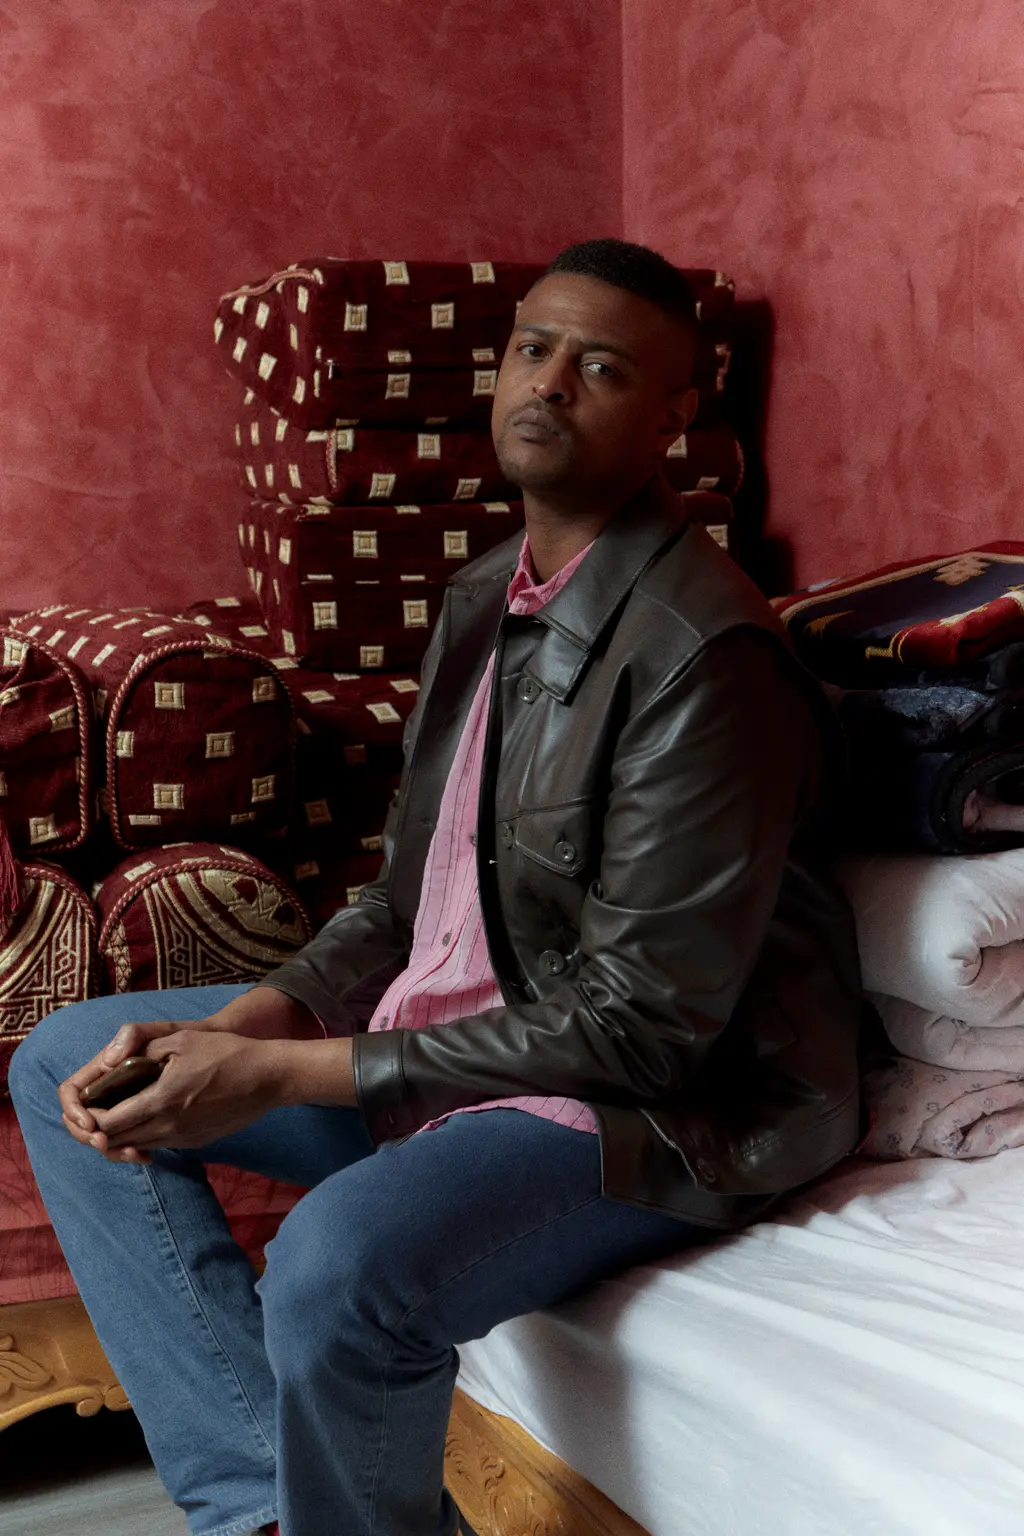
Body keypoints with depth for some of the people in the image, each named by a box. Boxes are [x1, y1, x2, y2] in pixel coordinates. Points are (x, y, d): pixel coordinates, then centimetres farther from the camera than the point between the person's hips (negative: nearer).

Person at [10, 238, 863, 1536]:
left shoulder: (705, 655, -20)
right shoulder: (483, 600, 8)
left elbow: (644, 1021, -23)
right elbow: (407, 899, 11)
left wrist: (286, 1074, -21)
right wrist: (240, 1026, -8)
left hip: (657, 1107, -9)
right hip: (446, 1032, 9)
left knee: (340, 1262, -37)